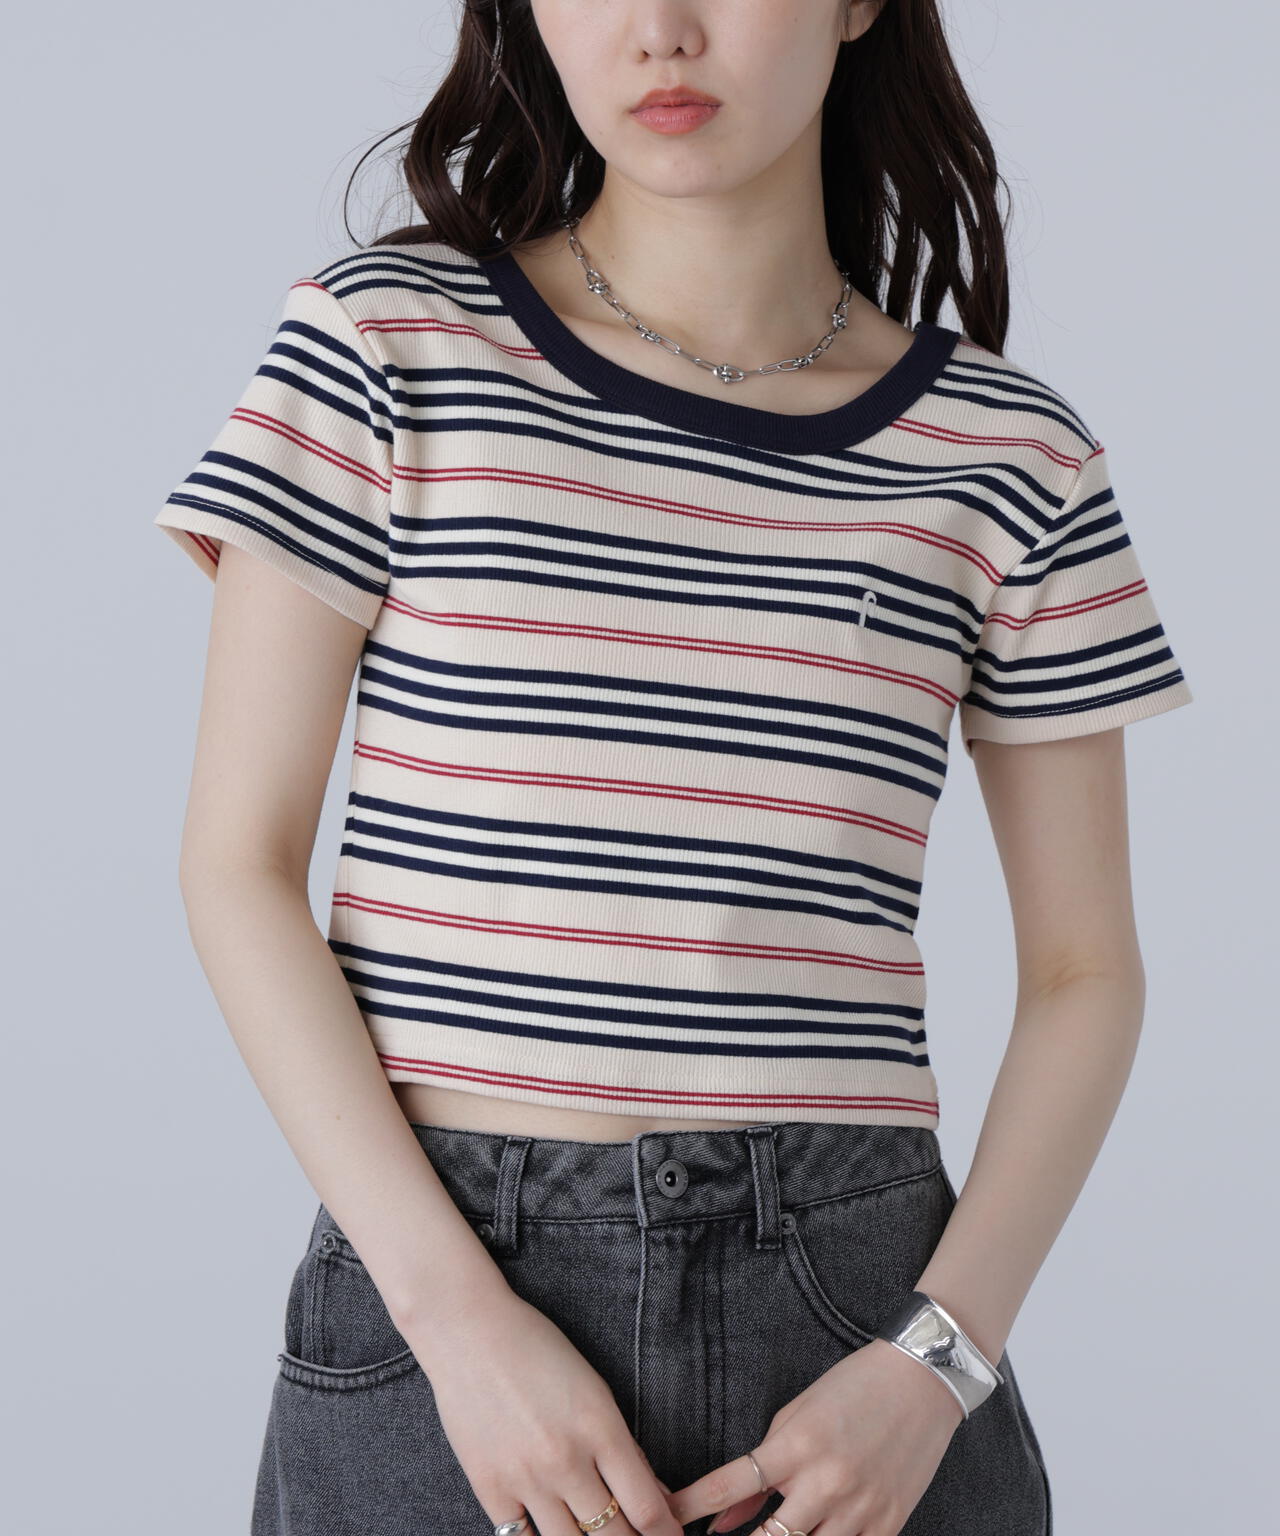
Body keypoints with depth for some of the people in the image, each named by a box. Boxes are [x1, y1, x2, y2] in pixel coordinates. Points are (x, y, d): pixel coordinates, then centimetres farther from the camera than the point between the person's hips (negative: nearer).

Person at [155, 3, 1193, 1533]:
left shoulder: (1005, 458, 2)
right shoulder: (387, 339, -2)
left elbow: (1084, 973, 6)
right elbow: (238, 867, -4)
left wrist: (935, 1370, -8)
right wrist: (458, 1316, -12)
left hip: (852, 1294, 1)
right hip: (435, 1293, -1)